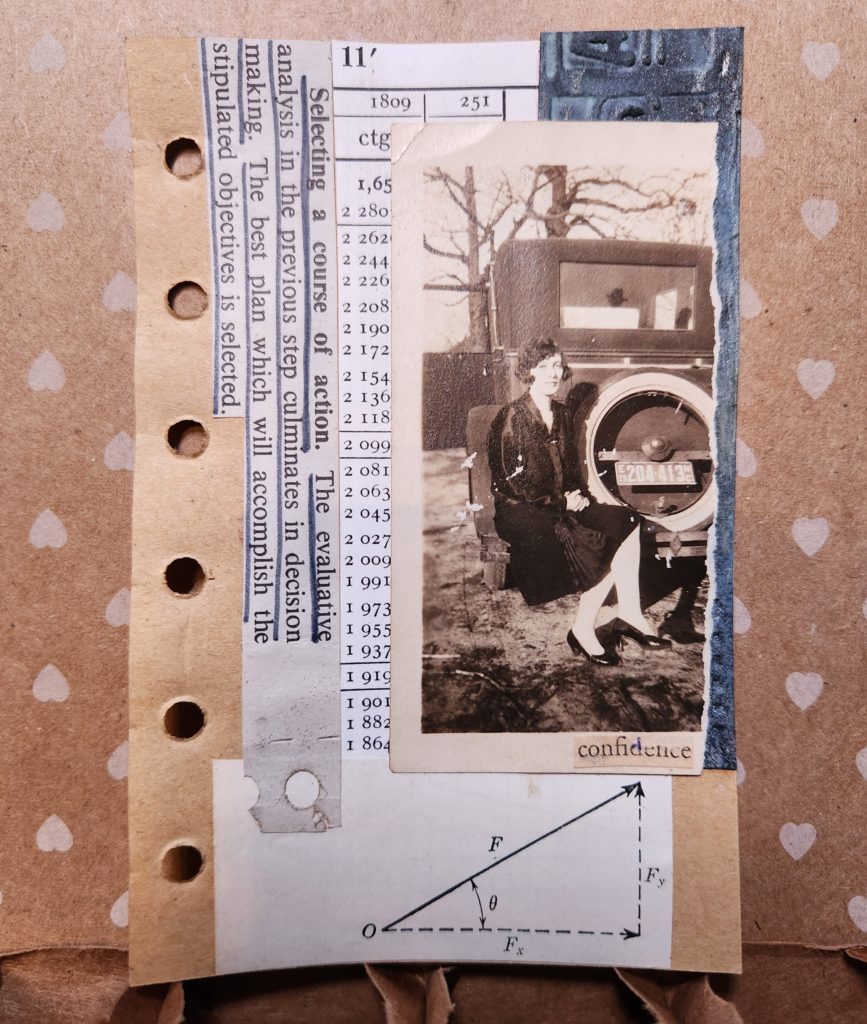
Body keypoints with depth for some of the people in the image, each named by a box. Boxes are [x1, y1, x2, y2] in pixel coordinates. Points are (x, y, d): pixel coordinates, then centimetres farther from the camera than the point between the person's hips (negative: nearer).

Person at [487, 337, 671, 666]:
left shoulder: (562, 415, 14)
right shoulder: (512, 417, -9)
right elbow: (515, 481, -13)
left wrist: (576, 495, 0)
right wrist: (561, 501, -11)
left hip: (560, 504, 7)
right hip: (519, 510, -7)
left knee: (626, 523, -16)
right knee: (603, 547, -26)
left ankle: (629, 614, -12)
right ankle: (582, 631, -16)